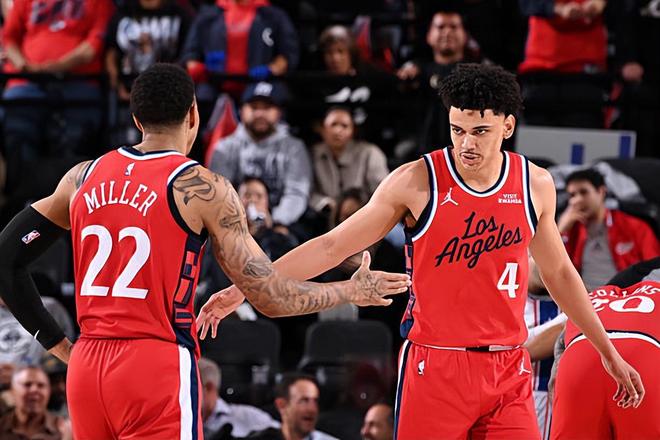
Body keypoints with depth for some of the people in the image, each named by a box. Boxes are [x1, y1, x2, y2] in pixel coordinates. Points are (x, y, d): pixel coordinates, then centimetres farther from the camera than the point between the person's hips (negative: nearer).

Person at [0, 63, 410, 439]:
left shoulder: (84, 177, 10)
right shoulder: (203, 188, -5)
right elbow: (272, 298, -4)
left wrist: (57, 344, 16)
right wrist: (353, 291, 11)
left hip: (86, 366, 6)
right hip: (158, 368, -6)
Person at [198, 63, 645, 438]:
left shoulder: (536, 185, 4)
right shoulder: (417, 182, -7)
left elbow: (559, 272, 19)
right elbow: (332, 246, -3)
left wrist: (609, 353, 23)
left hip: (508, 369, 3)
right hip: (434, 366, -3)